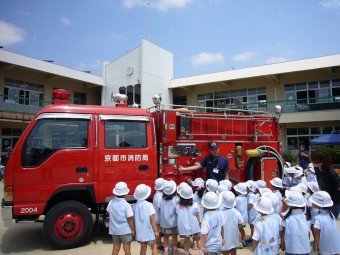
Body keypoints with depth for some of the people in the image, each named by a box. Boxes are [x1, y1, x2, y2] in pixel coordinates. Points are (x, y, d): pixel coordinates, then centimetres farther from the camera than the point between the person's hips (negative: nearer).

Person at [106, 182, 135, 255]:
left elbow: (109, 215, 7)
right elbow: (130, 219, -16)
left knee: (115, 249, 16)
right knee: (127, 249, 10)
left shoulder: (111, 203, -7)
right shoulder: (126, 205, -22)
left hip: (114, 230, 5)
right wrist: (132, 230, -3)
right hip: (125, 230, -5)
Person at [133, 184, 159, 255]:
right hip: (149, 232, -4)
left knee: (143, 248, 18)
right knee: (154, 247, 12)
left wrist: (134, 230, 16)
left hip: (140, 232, 4)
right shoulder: (149, 205, -16)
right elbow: (152, 219, -14)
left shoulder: (134, 206, -5)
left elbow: (133, 220, 3)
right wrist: (156, 230, -6)